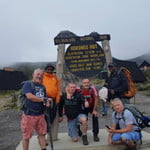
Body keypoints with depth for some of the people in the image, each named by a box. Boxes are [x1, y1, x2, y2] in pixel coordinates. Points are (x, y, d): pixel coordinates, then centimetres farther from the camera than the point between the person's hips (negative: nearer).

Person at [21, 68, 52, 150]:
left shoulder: (42, 87, 14)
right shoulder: (27, 84, -6)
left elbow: (45, 99, 18)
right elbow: (29, 96, -20)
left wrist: (47, 103, -7)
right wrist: (43, 99, -13)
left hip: (40, 114, 6)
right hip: (29, 115, -6)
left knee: (42, 134, 11)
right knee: (26, 136, 4)